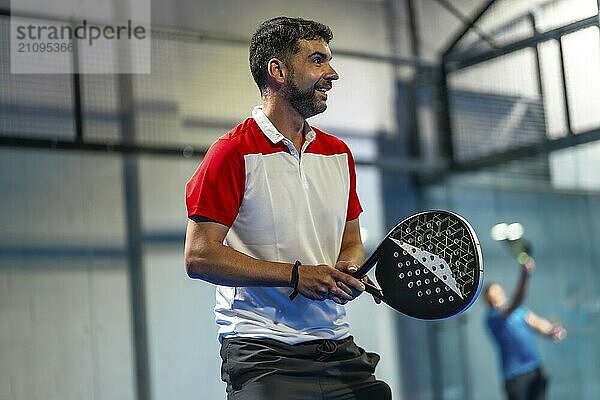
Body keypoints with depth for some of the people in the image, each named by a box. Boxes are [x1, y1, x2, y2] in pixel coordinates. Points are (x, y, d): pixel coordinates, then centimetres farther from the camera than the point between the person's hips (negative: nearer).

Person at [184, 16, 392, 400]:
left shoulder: (339, 153, 13)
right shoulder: (233, 153, -7)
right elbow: (200, 256, -12)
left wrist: (347, 271, -3)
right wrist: (297, 275, -16)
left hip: (338, 348, 6)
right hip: (262, 351, -6)